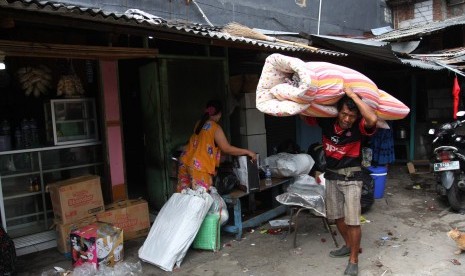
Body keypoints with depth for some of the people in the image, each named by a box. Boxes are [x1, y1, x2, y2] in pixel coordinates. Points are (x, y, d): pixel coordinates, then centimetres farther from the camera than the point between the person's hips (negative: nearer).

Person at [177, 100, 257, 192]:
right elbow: (227, 149, -11)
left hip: (185, 162, 8)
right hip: (199, 167, -7)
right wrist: (248, 152, -3)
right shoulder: (215, 128, -8)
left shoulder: (199, 124, 12)